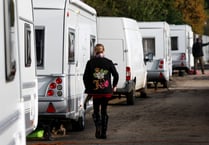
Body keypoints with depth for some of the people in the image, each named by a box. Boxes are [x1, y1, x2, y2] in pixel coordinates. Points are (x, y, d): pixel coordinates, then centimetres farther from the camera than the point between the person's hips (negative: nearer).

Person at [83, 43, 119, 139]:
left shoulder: (90, 63, -3)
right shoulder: (108, 62, -1)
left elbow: (85, 77, -3)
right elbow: (116, 75, 2)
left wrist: (88, 88, 9)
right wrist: (114, 86, 16)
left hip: (95, 91, -1)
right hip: (107, 91, 1)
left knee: (96, 111, 11)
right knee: (104, 111, 12)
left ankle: (98, 126, -16)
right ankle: (103, 133, 10)